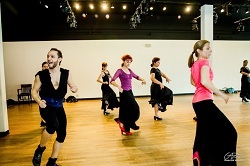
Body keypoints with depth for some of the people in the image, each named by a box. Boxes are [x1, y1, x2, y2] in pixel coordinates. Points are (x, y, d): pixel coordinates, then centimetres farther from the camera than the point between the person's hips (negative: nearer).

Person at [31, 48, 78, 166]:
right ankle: (40, 149, -1)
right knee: (53, 124, -33)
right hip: (46, 106, -4)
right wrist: (39, 101, -21)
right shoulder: (41, 75, -13)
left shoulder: (66, 74, -9)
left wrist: (74, 89, -22)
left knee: (62, 135, 5)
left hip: (59, 107, 4)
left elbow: (73, 86, 3)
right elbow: (34, 91, -1)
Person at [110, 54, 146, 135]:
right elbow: (112, 81, -19)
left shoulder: (129, 70, 11)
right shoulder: (120, 71, -10)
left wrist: (142, 79, 4)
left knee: (129, 110, 11)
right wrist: (119, 87, -36)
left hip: (130, 92, 8)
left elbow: (136, 77, 24)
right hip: (124, 92, -7)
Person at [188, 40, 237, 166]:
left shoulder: (194, 64, 16)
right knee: (227, 131, -7)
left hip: (197, 101, 10)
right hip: (204, 101, -10)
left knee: (204, 133, 18)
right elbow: (205, 81, -26)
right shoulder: (204, 62, -10)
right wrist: (221, 94, -18)